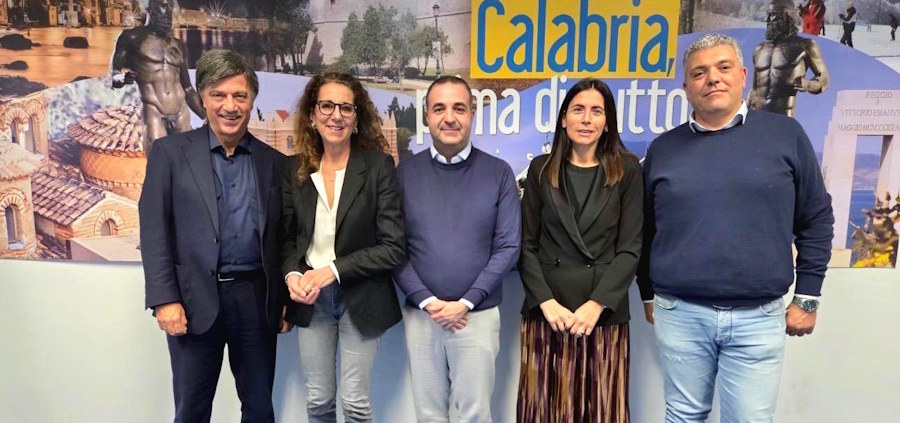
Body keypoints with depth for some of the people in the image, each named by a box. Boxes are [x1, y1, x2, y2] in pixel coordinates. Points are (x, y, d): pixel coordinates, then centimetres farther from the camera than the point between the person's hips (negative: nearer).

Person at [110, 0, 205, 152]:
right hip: (154, 115, -4)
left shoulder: (178, 45, 16)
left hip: (182, 115, 4)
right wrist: (121, 78, -20)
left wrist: (207, 117, 16)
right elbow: (113, 74, 4)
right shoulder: (133, 37, 3)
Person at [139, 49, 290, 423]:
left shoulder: (273, 161, 7)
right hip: (195, 300, -2)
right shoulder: (170, 152, 0)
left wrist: (285, 300, 7)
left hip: (257, 299, 2)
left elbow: (280, 237, 10)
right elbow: (153, 231, -4)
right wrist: (165, 299, -10)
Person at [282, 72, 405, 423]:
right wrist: (292, 274, -11)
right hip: (311, 299, 3)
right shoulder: (295, 168, 2)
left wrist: (333, 271, -19)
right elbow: (287, 237, 9)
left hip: (360, 299, -3)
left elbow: (394, 247, -13)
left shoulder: (379, 166, -10)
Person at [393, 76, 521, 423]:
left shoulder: (499, 173, -1)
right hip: (421, 314, 1)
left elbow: (508, 247, -4)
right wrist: (427, 301, -11)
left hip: (478, 315, -1)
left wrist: (465, 303, -11)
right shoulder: (405, 173, 1)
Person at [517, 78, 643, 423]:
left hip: (604, 315, 0)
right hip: (546, 313, 1)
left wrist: (596, 304, -12)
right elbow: (527, 245, 3)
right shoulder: (541, 169, 6)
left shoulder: (627, 170, 3)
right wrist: (547, 302, -9)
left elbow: (630, 248, -1)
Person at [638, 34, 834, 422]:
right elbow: (644, 230, 12)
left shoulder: (785, 134, 2)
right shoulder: (663, 148, 5)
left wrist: (807, 297, 4)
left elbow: (816, 220, 5)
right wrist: (648, 295, 14)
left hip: (758, 317, -1)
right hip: (679, 315, 1)